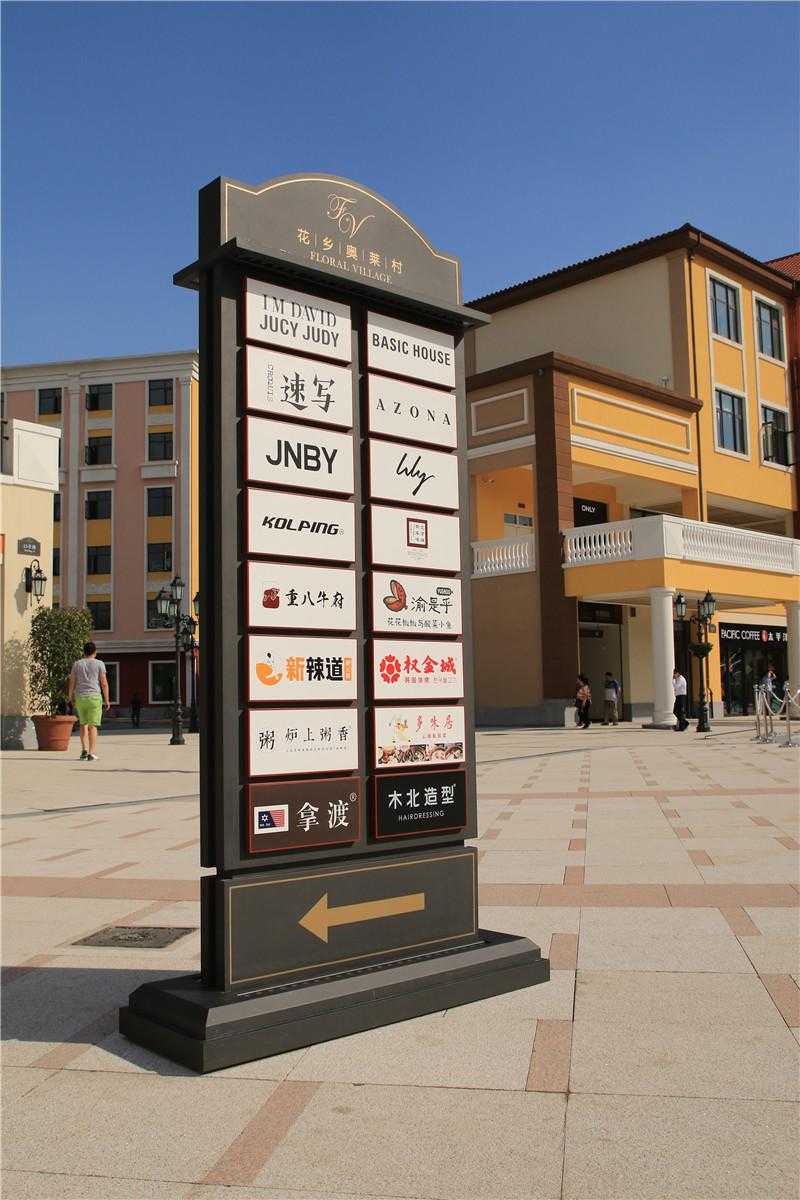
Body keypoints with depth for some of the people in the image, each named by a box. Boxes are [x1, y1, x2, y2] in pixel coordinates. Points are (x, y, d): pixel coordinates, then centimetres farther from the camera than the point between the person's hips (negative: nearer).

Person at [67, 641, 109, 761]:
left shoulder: (77, 664, 6)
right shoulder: (99, 664, 0)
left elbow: (72, 682, 5)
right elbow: (104, 683, -3)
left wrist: (71, 697, 18)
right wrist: (106, 700, 2)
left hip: (80, 697, 2)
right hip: (94, 697, -2)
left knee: (83, 723, 18)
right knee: (93, 725, -2)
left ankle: (84, 749, 8)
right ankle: (92, 753, -6)